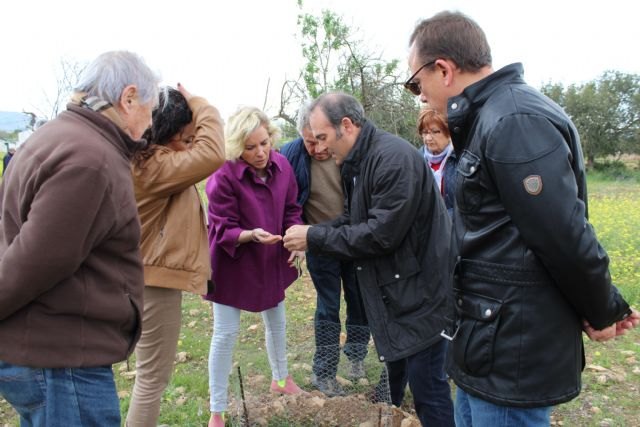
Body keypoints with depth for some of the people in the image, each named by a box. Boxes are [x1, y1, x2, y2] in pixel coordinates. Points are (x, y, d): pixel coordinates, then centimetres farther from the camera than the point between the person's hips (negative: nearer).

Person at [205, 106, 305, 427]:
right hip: (232, 264, -5)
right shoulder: (223, 177, -25)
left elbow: (291, 209, 2)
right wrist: (251, 235, -39)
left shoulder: (281, 165, -9)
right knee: (225, 334, 2)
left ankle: (280, 379, 47)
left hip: (271, 261, 6)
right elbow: (224, 232, -21)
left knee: (277, 322, 21)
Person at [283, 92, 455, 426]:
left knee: (426, 386, 2)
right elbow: (353, 221, 12)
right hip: (391, 289, 9)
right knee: (396, 377, 22)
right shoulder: (356, 163, 8)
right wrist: (310, 236, -4)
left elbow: (382, 233, -26)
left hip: (420, 290, -9)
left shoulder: (394, 158, -23)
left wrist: (315, 238, -19)